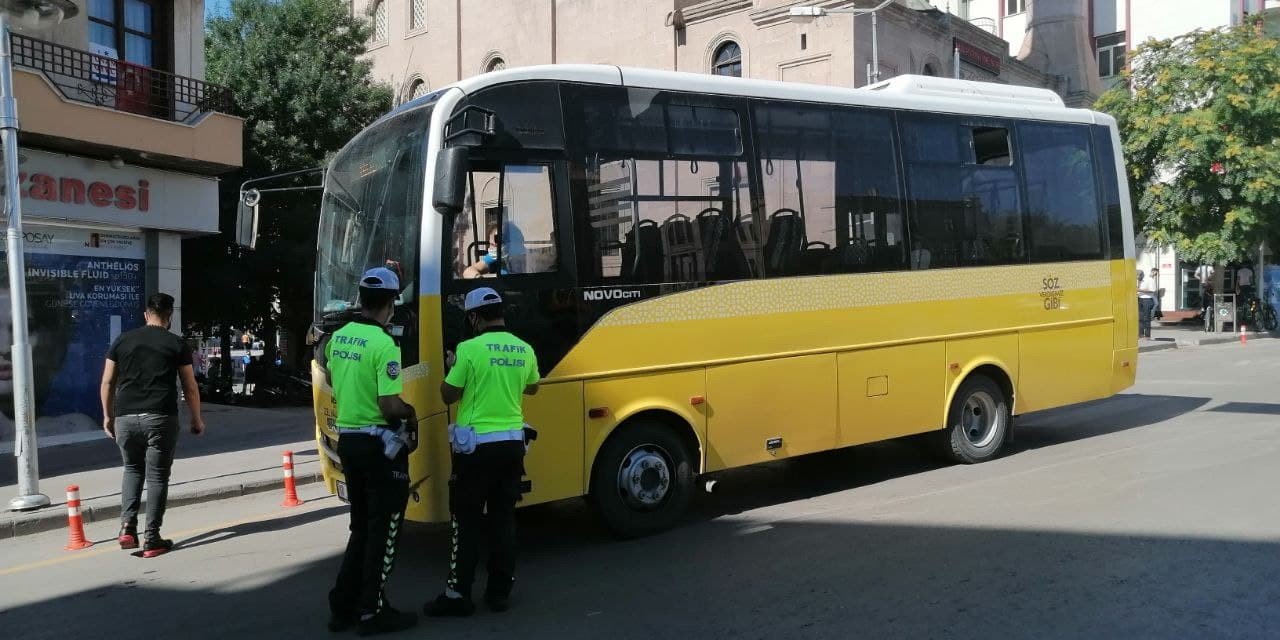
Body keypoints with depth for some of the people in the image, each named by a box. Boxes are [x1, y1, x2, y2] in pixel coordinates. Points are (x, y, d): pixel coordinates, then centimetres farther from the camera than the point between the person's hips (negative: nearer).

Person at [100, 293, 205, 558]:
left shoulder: (123, 340, 10)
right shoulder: (177, 344, 3)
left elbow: (107, 382, 11)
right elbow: (190, 387, 4)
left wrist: (108, 415, 21)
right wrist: (197, 419, 14)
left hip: (125, 417, 3)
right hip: (160, 418, -3)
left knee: (132, 469, 22)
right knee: (157, 476, 4)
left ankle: (127, 526, 7)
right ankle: (152, 540, 4)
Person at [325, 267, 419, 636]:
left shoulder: (338, 338, 5)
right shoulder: (384, 345, -20)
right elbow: (389, 405, -24)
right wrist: (410, 413, -4)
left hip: (347, 440, 8)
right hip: (379, 444, -8)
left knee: (361, 526, 19)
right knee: (383, 530, 4)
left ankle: (343, 606, 23)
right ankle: (372, 612, 11)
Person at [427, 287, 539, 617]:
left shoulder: (470, 349, -14)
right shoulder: (525, 350, 4)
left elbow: (449, 395, -5)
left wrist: (452, 368, 12)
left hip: (476, 445, -5)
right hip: (512, 443, 5)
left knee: (465, 521, 4)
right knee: (503, 518, 11)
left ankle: (458, 595, 8)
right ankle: (500, 591, 16)